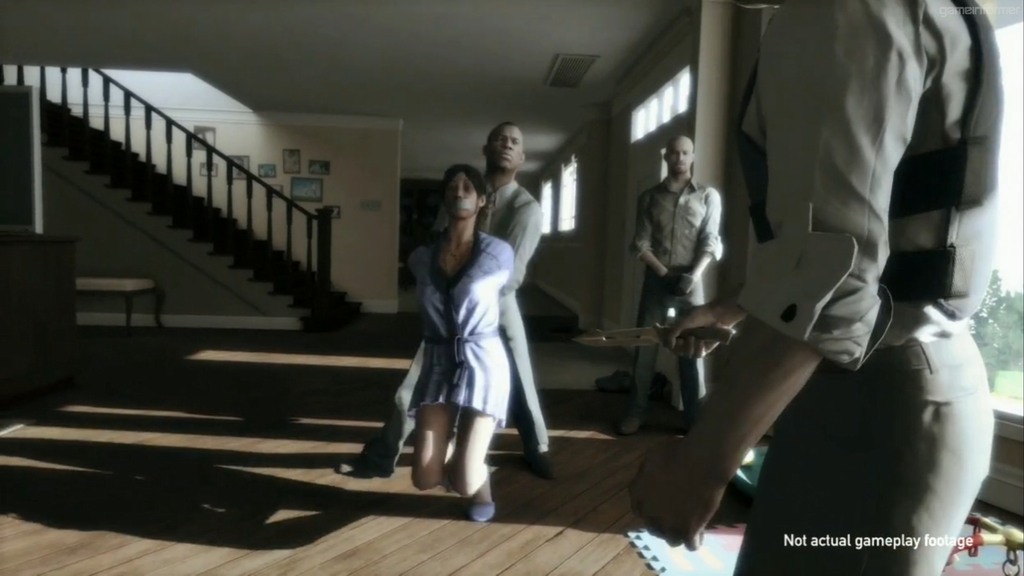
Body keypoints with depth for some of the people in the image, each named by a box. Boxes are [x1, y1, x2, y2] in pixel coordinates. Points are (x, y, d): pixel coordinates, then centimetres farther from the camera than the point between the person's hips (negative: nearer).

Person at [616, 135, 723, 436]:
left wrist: (693, 275, -17)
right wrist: (664, 273, -10)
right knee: (645, 346, 3)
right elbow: (640, 243, 2)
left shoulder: (709, 196, 5)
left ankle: (694, 416, 12)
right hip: (656, 278, 1)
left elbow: (711, 241, -2)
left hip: (691, 280, -1)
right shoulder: (649, 196, 8)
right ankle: (635, 412, 12)